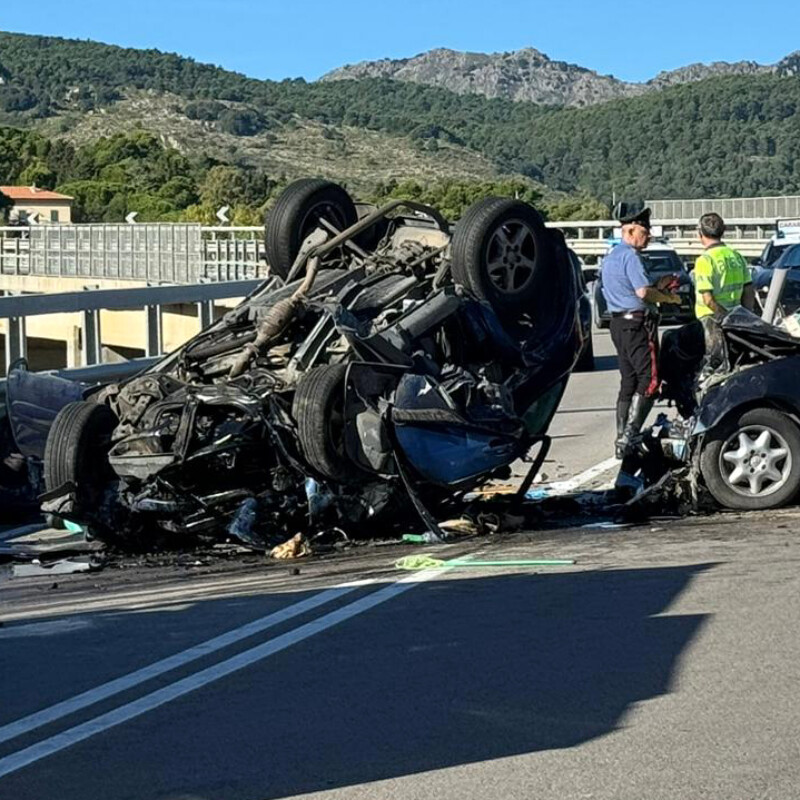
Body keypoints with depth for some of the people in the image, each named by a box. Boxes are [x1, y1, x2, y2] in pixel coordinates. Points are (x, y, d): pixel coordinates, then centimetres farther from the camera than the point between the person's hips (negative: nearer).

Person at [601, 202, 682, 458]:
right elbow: (643, 292, -22)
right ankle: (629, 435, -16)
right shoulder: (630, 256, -12)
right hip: (638, 323, -10)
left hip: (619, 323, 10)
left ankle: (622, 440, 12)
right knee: (649, 380, -9)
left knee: (628, 381, 12)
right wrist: (670, 298, -7)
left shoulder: (611, 257, 19)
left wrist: (659, 286, 16)